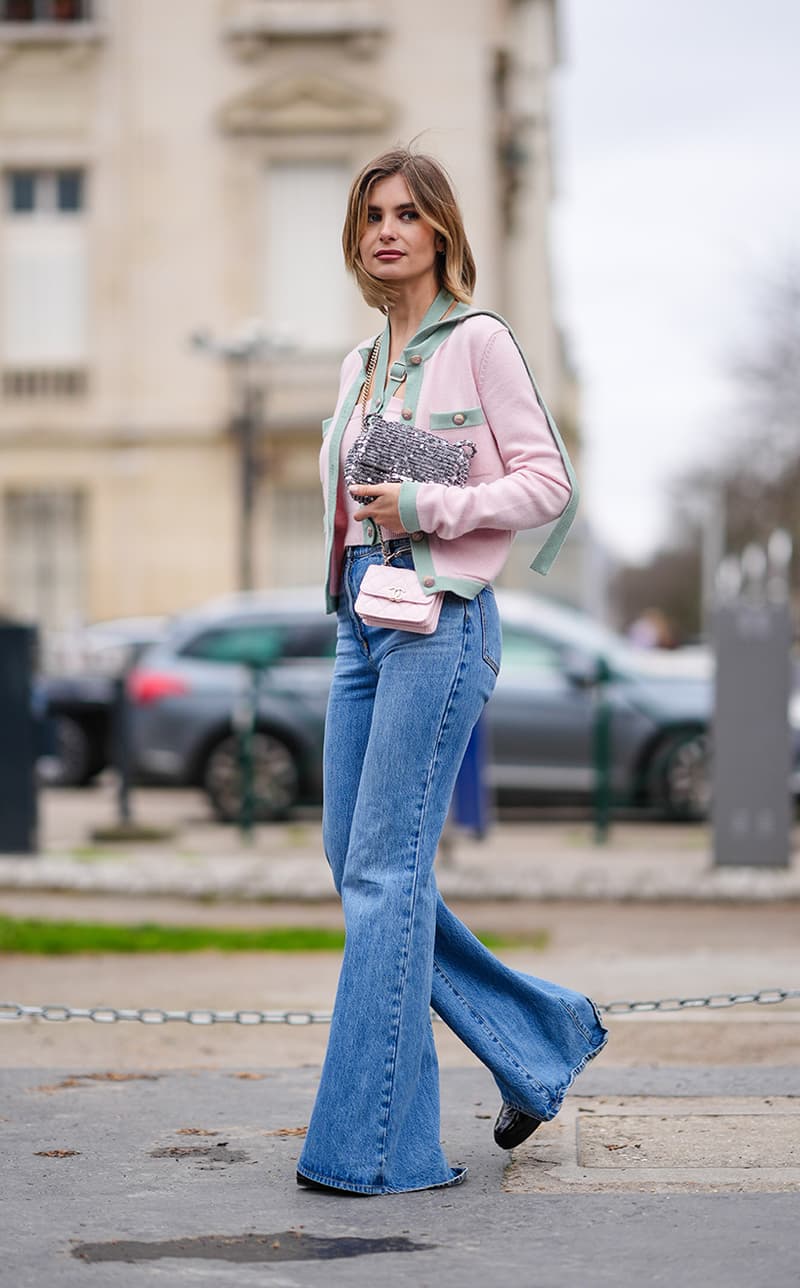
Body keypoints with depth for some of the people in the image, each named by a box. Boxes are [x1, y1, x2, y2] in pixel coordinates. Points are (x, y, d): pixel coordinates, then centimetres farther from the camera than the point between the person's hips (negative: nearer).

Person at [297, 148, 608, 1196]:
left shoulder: (478, 340, -3)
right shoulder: (362, 363, 19)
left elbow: (548, 481, -8)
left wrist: (427, 509, -15)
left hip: (440, 620, -8)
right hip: (362, 619, 8)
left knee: (385, 871, -10)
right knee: (353, 862, 8)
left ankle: (377, 1143, -4)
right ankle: (544, 1039, 21)